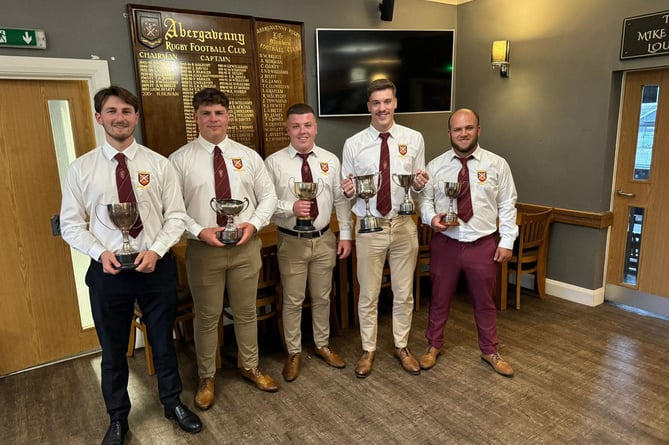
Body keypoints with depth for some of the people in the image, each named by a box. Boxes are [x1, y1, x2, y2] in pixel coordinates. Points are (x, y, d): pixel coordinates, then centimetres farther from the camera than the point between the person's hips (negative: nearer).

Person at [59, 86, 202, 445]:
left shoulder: (159, 164, -3)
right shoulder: (81, 169, -2)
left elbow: (176, 216, -3)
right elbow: (70, 224, 0)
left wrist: (155, 250, -17)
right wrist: (100, 253, -16)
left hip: (156, 267, 0)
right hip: (107, 271, 0)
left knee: (163, 342, 17)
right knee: (113, 350, 16)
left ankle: (173, 403, 42)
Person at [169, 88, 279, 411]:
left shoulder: (248, 156, 4)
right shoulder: (180, 159, -4)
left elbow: (268, 196, 6)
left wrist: (254, 224, -10)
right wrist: (198, 231, -18)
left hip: (246, 246, 2)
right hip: (203, 248, -2)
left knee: (246, 311, 16)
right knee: (207, 317, 11)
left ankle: (250, 366, 38)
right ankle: (206, 377, 32)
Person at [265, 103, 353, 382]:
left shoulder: (330, 160, 1)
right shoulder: (274, 162, -8)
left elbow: (341, 201, 5)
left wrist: (345, 234, 2)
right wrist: (291, 208, -25)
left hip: (324, 240, 3)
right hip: (291, 242, -2)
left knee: (322, 297, 17)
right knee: (292, 301, 9)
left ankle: (322, 346, 38)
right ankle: (294, 353, 30)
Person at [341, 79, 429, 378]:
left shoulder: (414, 139, 2)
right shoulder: (353, 144, -2)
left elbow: (419, 187, 6)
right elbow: (346, 191, 3)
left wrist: (420, 184, -16)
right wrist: (348, 190, -20)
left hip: (404, 225, 1)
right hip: (369, 227, -1)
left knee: (404, 293, 14)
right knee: (369, 295, 11)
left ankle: (401, 347, 36)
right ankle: (368, 350, 31)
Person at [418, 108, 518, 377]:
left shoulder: (497, 164, -1)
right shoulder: (435, 166, -1)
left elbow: (507, 206, 2)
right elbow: (425, 199, 5)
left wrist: (507, 241, -2)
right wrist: (431, 217, -17)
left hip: (483, 245, 0)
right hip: (445, 244, 0)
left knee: (485, 302, 15)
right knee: (439, 299, 14)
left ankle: (490, 351, 37)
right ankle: (433, 346, 35)